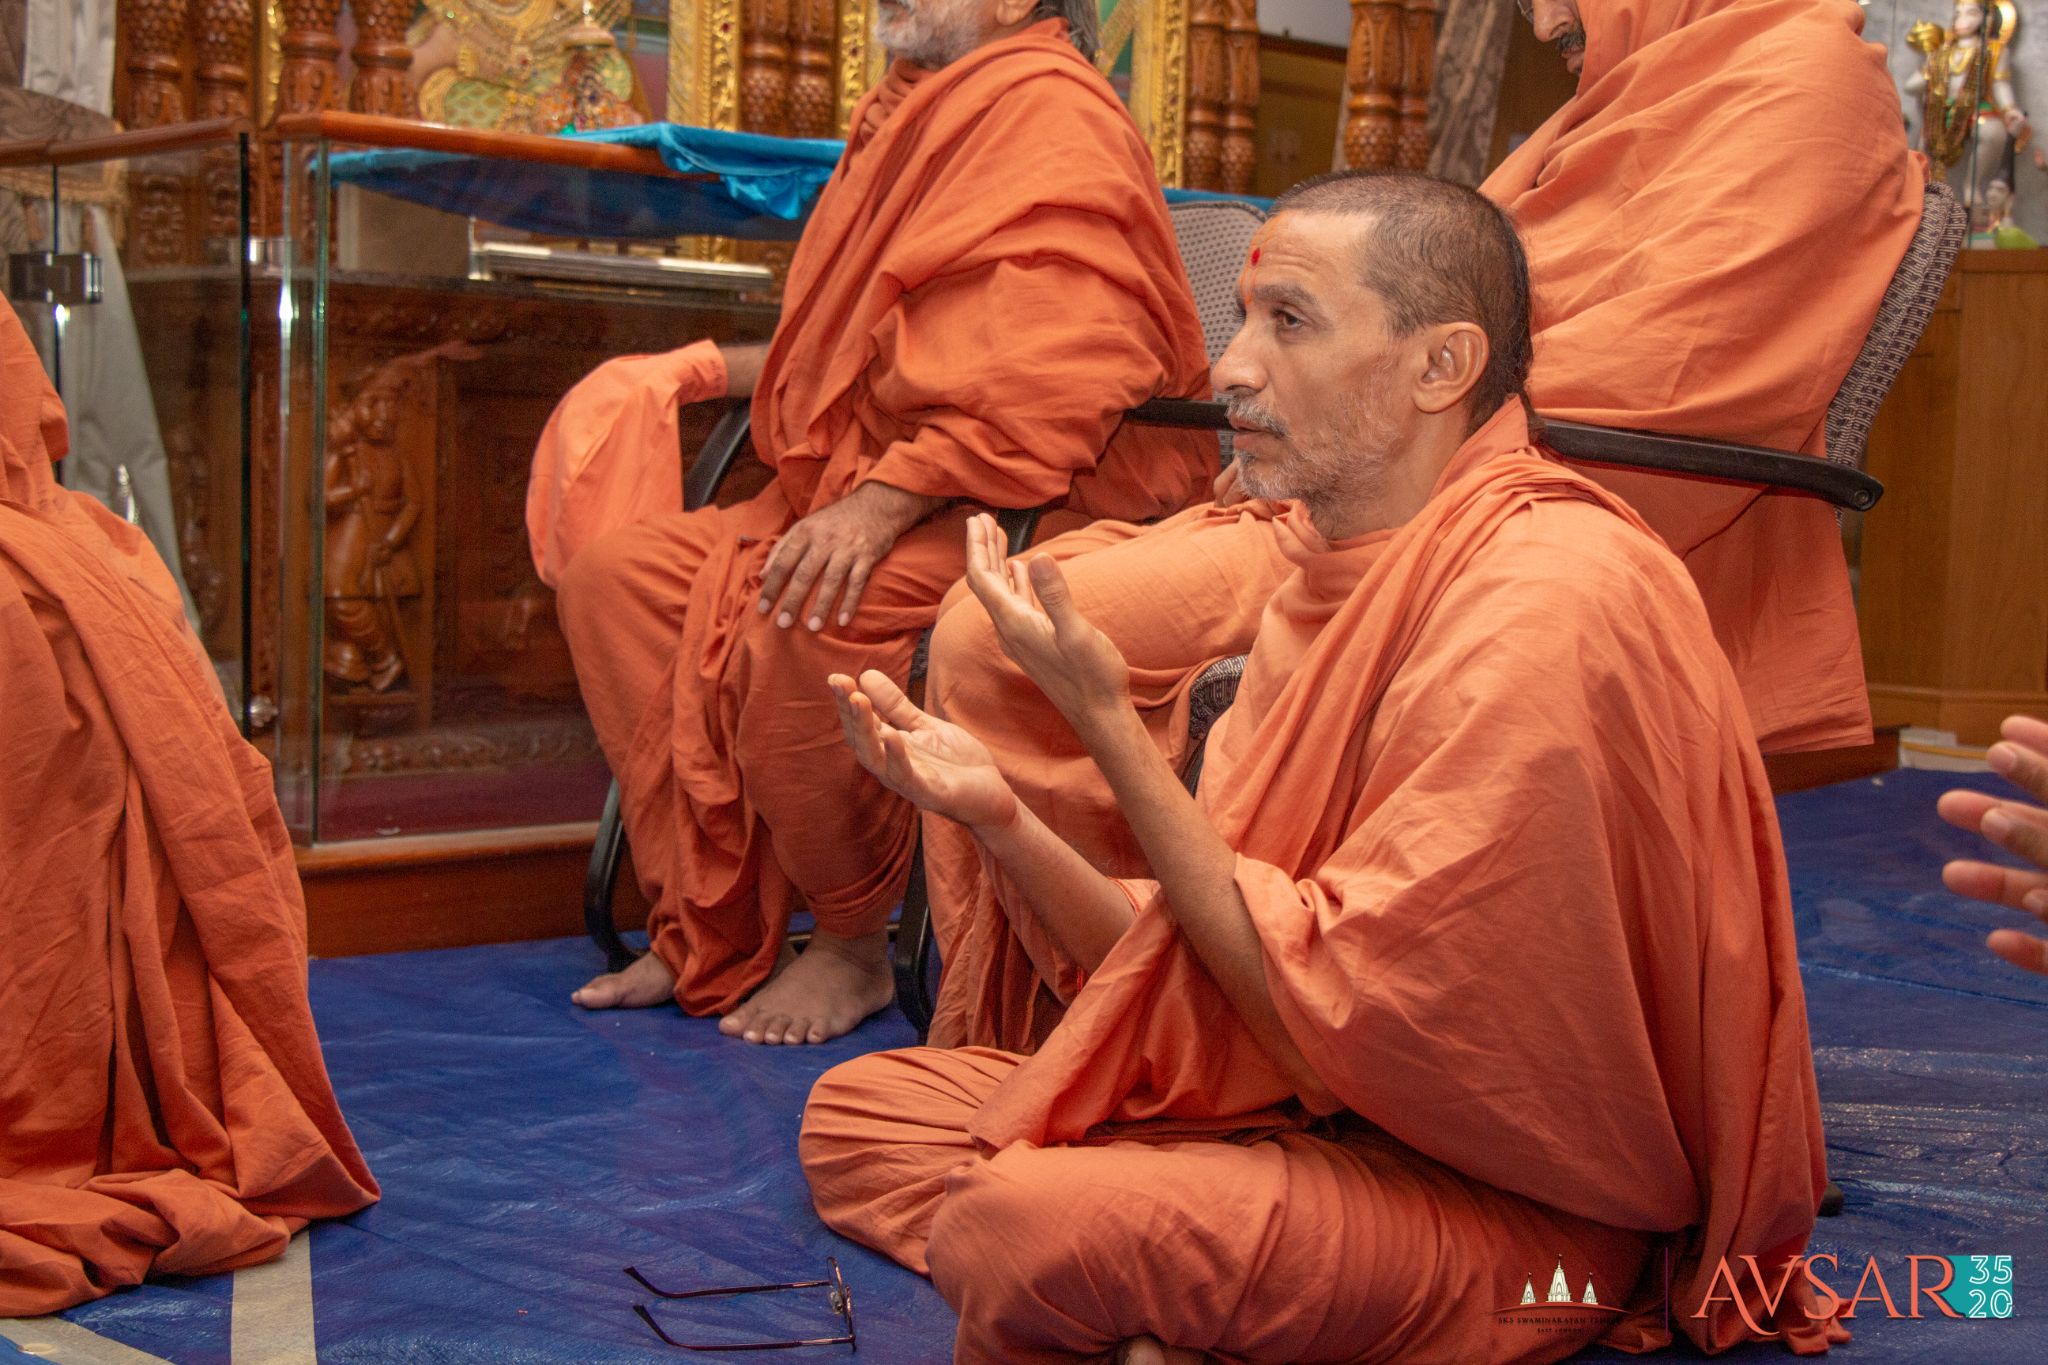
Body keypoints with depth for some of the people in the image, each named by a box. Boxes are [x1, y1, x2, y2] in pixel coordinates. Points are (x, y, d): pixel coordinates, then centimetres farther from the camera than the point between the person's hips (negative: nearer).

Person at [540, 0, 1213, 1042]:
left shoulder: (1047, 109, -11)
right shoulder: (912, 113, 21)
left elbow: (1050, 379, -25)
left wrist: (882, 501, -30)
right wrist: (710, 369, 24)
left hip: (1026, 512, -10)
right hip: (853, 495, 10)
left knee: (813, 622, -35)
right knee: (616, 573, -1)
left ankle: (852, 950, -11)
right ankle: (708, 944, 0)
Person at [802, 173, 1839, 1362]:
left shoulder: (1543, 604, -21)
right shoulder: (1345, 573, 8)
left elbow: (1325, 1012, -21)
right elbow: (1215, 957, 6)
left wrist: (1105, 718, -17)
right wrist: (1001, 816, -9)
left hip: (1514, 1205, -10)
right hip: (1321, 1116, 10)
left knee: (1024, 1223, -33)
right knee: (858, 1112, 6)